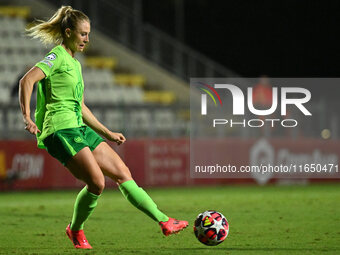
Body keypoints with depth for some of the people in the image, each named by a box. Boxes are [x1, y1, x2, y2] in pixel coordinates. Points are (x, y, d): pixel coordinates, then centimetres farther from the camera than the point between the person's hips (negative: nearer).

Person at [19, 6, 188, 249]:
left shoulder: (75, 63, 22)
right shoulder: (57, 57, -6)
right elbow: (27, 80, -20)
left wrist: (108, 133, 28)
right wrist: (27, 117, -30)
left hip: (80, 129, 9)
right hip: (61, 129, -9)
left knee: (122, 173, 3)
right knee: (97, 183, -17)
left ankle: (164, 221, 3)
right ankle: (75, 230, 7)